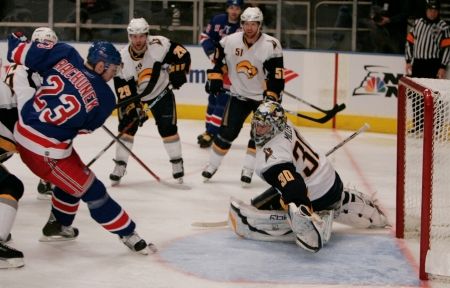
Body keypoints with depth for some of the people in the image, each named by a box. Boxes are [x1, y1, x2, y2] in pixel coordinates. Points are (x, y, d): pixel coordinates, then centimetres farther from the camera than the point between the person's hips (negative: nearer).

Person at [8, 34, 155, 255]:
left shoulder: (65, 55, -4)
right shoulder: (105, 98, -9)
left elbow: (22, 51, -6)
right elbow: (83, 126, 3)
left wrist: (17, 40, 14)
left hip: (23, 129, 7)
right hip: (45, 149, -7)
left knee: (72, 177, 28)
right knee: (91, 189, 5)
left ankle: (57, 226, 43)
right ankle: (128, 234, 14)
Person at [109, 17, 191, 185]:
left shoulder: (159, 44, -25)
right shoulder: (122, 59, -24)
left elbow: (182, 54, -17)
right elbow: (124, 91, -23)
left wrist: (178, 71, -31)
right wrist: (135, 109, -30)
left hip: (161, 91, 0)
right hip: (135, 95, 0)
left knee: (168, 128, -5)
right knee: (127, 126, -10)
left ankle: (177, 163, 11)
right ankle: (120, 165, 1)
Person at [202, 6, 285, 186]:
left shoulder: (271, 46, -21)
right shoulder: (230, 41, -10)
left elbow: (276, 76, -22)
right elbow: (218, 59, 8)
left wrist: (272, 97, -27)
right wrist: (215, 77, -2)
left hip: (263, 97, -2)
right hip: (239, 95, 2)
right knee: (227, 132, 0)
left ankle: (248, 169, 5)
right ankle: (212, 165, 15)